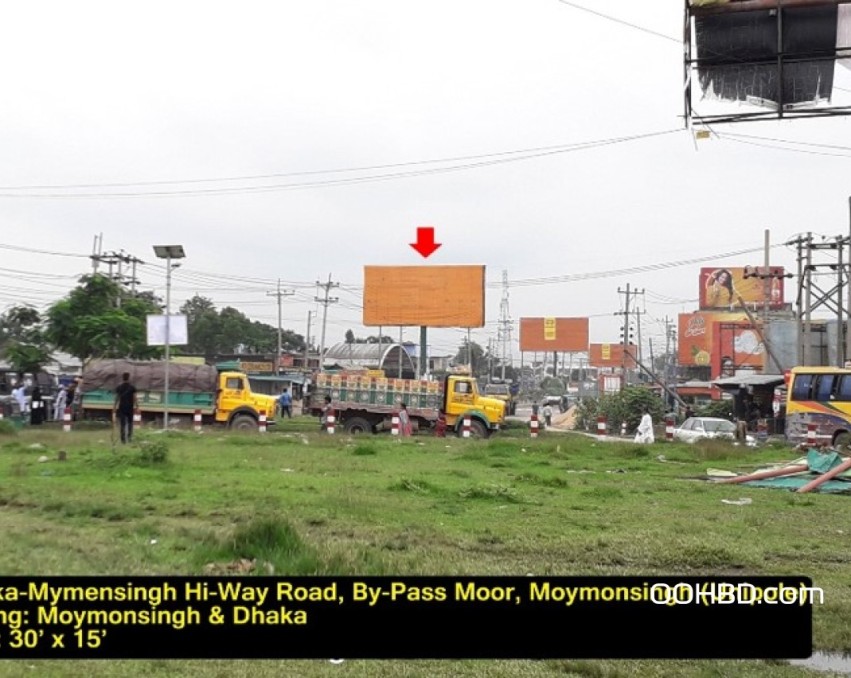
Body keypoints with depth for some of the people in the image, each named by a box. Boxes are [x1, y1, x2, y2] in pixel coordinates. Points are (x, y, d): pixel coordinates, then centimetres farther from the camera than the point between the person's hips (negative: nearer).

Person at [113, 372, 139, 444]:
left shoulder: (118, 387, 0)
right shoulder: (132, 387, -3)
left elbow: (117, 398, 1)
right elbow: (135, 398, -5)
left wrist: (114, 407, 8)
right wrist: (136, 406, 0)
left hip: (121, 408, 0)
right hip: (130, 408, 0)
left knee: (122, 423, 3)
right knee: (130, 423, 12)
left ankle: (123, 439, 0)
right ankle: (129, 437, 5)